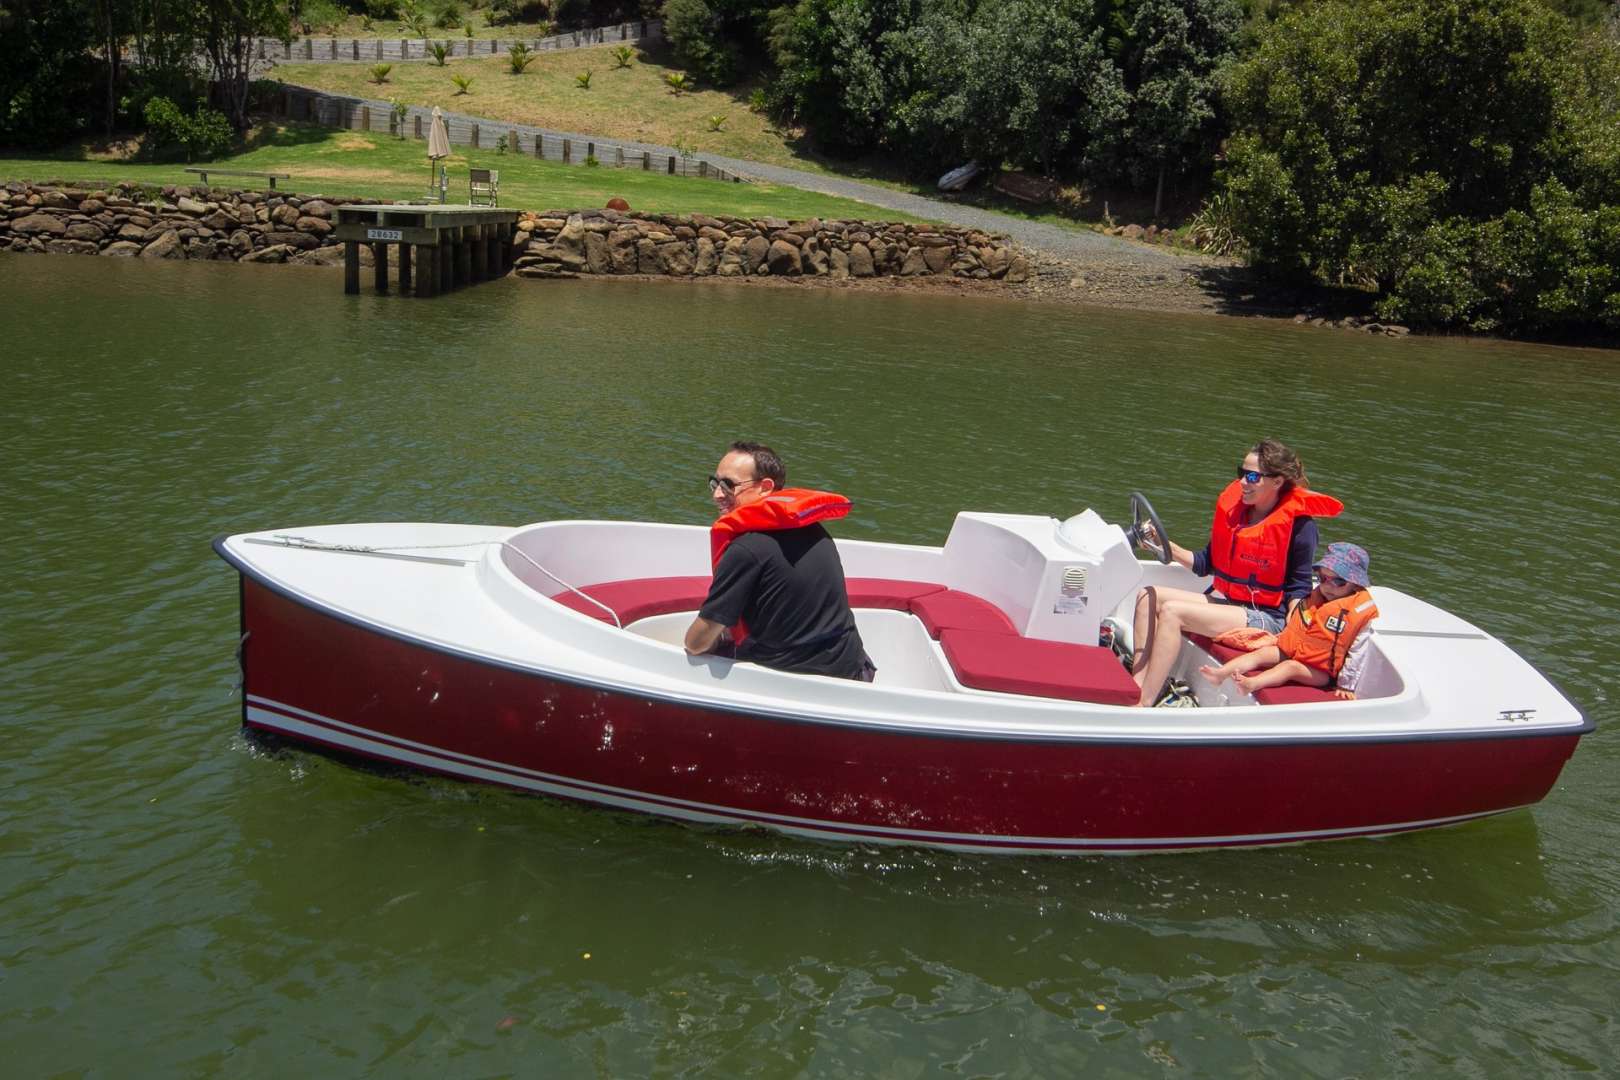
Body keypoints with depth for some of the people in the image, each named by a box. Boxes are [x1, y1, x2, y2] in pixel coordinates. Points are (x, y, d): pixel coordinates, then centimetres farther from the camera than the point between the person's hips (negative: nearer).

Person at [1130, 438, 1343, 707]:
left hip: (1265, 617, -8)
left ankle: (1143, 705, -28)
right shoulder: (1234, 506, 8)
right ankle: (1136, 687, -18)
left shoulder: (1299, 523, -12)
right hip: (1223, 601, 8)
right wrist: (1167, 547, -2)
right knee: (1148, 597, -4)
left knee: (1172, 611, -25)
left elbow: (1298, 588, -8)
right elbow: (1205, 564, 13)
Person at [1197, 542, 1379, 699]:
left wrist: (1347, 686, -11)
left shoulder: (1361, 610, -10)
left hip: (1320, 671, -7)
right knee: (1262, 653, -14)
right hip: (1292, 651, 7)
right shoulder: (1315, 598, 12)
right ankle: (1221, 673, -33)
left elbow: (1358, 653, -11)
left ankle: (1251, 684, -56)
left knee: (1291, 666, -32)